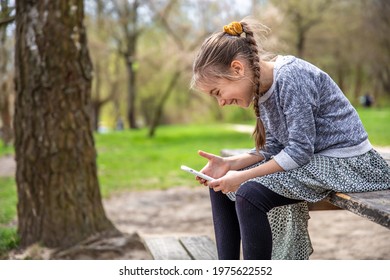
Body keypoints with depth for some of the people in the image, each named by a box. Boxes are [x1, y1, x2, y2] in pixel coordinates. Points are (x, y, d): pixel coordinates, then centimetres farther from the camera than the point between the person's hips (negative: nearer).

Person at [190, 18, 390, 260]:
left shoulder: (291, 75, -22)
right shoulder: (262, 88, 4)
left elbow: (300, 150, -23)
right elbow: (273, 149, 6)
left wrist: (243, 176, -22)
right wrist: (229, 164, -8)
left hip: (345, 161, -10)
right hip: (311, 158, 10)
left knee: (249, 194, -28)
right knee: (221, 185, 7)